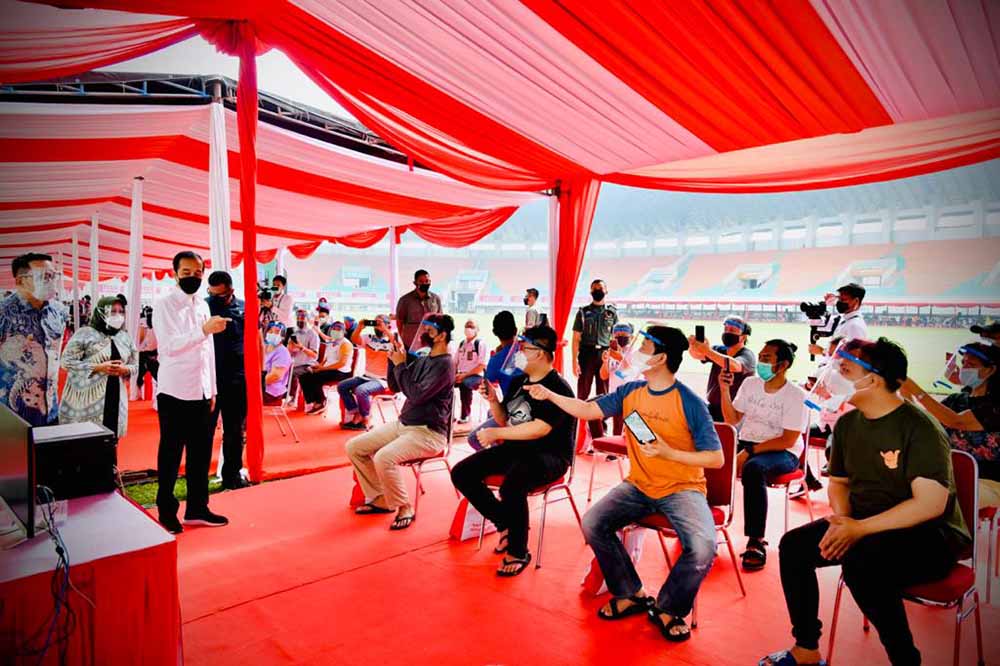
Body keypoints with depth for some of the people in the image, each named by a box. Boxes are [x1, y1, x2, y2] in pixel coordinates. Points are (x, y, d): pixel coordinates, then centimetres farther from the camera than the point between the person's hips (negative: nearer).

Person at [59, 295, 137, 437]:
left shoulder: (125, 337, 10)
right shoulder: (85, 333, -5)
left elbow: (135, 365, 14)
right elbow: (67, 361, -9)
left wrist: (124, 369, -9)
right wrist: (99, 367, -18)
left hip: (115, 398, 5)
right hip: (87, 397, -4)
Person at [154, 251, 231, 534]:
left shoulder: (203, 305, 12)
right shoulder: (164, 304, -7)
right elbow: (169, 346, -19)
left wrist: (212, 389, 13)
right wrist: (204, 330, -30)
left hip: (201, 392, 6)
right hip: (174, 392, -6)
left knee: (201, 452, 11)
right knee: (171, 454, 6)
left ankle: (197, 508, 22)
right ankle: (167, 510, 19)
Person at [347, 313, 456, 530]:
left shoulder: (444, 364, -15)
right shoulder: (422, 360, 12)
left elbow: (417, 395, -24)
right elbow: (394, 385, 14)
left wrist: (401, 365, -17)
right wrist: (395, 360, 0)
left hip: (428, 432, -9)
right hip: (402, 424, 9)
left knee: (383, 458, -31)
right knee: (354, 447, 1)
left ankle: (404, 508, -8)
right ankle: (380, 499, 12)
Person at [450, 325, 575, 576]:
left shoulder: (558, 387, -15)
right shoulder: (519, 381, 9)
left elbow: (539, 429, -26)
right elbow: (504, 419, 17)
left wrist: (496, 433, -21)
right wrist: (492, 399, -2)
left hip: (549, 455, -8)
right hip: (514, 448, 8)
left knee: (511, 487, -36)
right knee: (461, 473, -4)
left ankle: (519, 553, -11)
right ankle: (506, 524, 10)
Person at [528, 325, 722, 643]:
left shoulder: (690, 403, -14)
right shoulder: (630, 392, 1)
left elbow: (716, 459, -13)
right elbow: (587, 410, 4)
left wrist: (669, 453, -23)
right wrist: (549, 394, -4)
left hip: (682, 488, -4)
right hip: (638, 485, 5)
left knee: (702, 548, -29)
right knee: (592, 524, -16)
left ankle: (668, 608, 1)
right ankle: (632, 595, 6)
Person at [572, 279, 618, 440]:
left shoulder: (612, 313, 9)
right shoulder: (583, 312, 5)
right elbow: (576, 338, 1)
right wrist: (575, 361, -7)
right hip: (586, 355, -1)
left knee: (604, 395, 5)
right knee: (583, 394, 1)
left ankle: (599, 432, 12)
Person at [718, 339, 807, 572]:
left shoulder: (795, 395, -10)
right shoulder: (750, 383, 6)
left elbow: (788, 441, -15)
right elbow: (732, 420, 10)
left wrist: (749, 452, -20)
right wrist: (725, 391, -4)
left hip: (782, 453, -5)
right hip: (747, 444, 5)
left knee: (753, 468, -38)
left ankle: (756, 542, -31)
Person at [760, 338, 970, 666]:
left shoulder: (919, 428, -19)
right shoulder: (847, 423, 4)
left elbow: (931, 503, -26)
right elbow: (839, 481, 15)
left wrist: (861, 528, -28)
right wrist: (842, 520, -6)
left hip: (930, 535, -7)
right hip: (861, 523, 8)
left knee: (861, 562, -35)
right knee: (793, 545, -8)